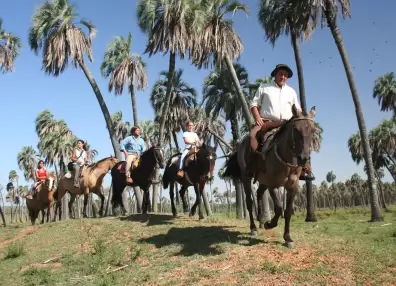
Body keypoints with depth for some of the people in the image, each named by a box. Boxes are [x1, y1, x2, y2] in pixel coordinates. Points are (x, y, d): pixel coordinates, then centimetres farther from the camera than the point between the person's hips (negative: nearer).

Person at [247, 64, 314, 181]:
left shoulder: (291, 91, 22)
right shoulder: (264, 88, 12)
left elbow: (298, 109, 25)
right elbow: (254, 104, 7)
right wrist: (258, 118, -10)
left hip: (286, 124, 3)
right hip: (267, 121, -3)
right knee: (253, 134, -33)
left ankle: (304, 169, -15)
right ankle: (253, 163, -30)